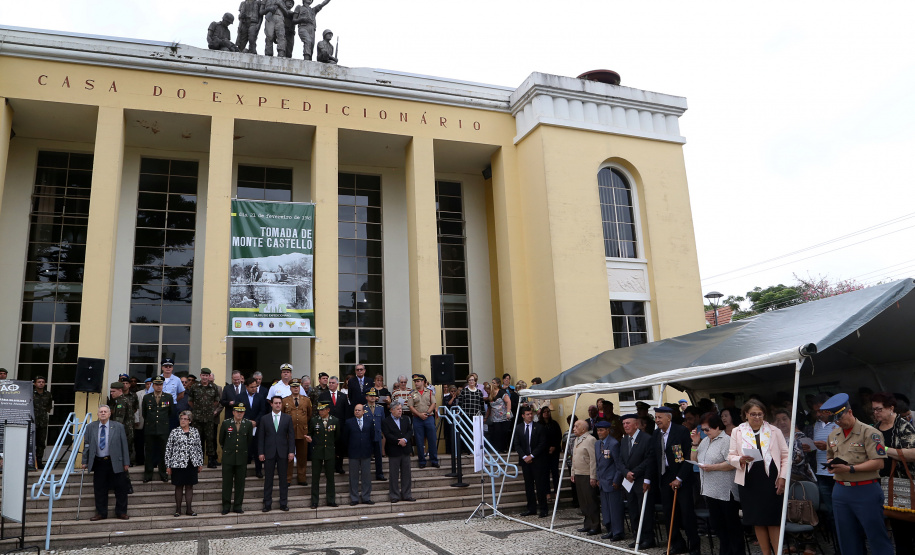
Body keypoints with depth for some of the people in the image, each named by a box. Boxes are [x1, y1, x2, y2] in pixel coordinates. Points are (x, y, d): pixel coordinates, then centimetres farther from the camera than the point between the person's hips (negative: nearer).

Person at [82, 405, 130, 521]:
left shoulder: (118, 427, -1)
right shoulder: (90, 427, 5)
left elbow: (124, 445, 0)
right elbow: (86, 445, 11)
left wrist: (126, 463, -2)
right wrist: (85, 461, 6)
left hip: (115, 463, -2)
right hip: (98, 463, 2)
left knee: (120, 489, 2)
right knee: (99, 490, 7)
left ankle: (121, 512, 15)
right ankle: (101, 513, 21)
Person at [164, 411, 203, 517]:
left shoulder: (195, 432, 7)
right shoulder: (174, 432, -1)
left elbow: (199, 448, 11)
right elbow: (168, 449, 0)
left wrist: (200, 463, 9)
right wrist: (168, 465, -3)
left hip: (192, 464, 2)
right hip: (178, 464, -2)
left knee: (190, 486, 6)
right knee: (179, 486, 4)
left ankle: (189, 509, 13)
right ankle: (178, 509, 15)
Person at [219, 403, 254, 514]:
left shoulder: (248, 424, 0)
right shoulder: (226, 423, -3)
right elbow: (221, 440, 9)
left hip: (242, 458, 1)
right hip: (228, 457, -1)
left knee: (240, 483, 5)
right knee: (227, 482, 3)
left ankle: (238, 506, 15)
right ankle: (226, 506, 14)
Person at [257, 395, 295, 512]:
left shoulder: (287, 418, 6)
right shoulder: (264, 419, 4)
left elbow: (291, 436, 4)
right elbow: (261, 437, 3)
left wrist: (291, 451, -4)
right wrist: (261, 452, -4)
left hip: (283, 453, 1)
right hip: (269, 453, -1)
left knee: (283, 479, 5)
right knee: (268, 479, 4)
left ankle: (283, 503, 13)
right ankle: (267, 504, 13)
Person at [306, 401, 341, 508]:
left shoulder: (335, 421, 2)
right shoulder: (314, 420, 0)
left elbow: (338, 436, 13)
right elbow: (310, 433, 10)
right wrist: (309, 438, -11)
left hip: (330, 452, 0)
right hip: (316, 452, 0)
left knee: (330, 477, 6)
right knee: (315, 477, 2)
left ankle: (331, 501, 16)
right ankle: (314, 502, 10)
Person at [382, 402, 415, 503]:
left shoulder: (406, 420, 12)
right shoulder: (386, 422, -4)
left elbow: (410, 431, 4)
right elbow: (387, 435, -14)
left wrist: (405, 439, -14)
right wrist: (398, 441, -18)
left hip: (405, 450, 5)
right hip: (393, 451, -5)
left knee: (406, 474, 8)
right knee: (394, 475, 1)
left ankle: (407, 495, 16)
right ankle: (395, 496, 9)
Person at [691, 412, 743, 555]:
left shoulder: (727, 440, -12)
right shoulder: (705, 441, 14)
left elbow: (732, 463, -21)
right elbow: (694, 460, 16)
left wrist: (713, 467, -19)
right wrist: (695, 444, 4)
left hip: (726, 491, -8)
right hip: (710, 490, 8)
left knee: (732, 523, 4)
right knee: (716, 523, 15)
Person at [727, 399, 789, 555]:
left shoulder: (774, 431, 5)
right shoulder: (737, 432, 6)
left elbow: (786, 456, 5)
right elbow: (731, 456, 6)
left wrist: (783, 477, -4)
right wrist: (741, 459, -15)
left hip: (771, 481, -1)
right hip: (748, 482, 2)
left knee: (773, 521, -1)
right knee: (757, 522, 8)